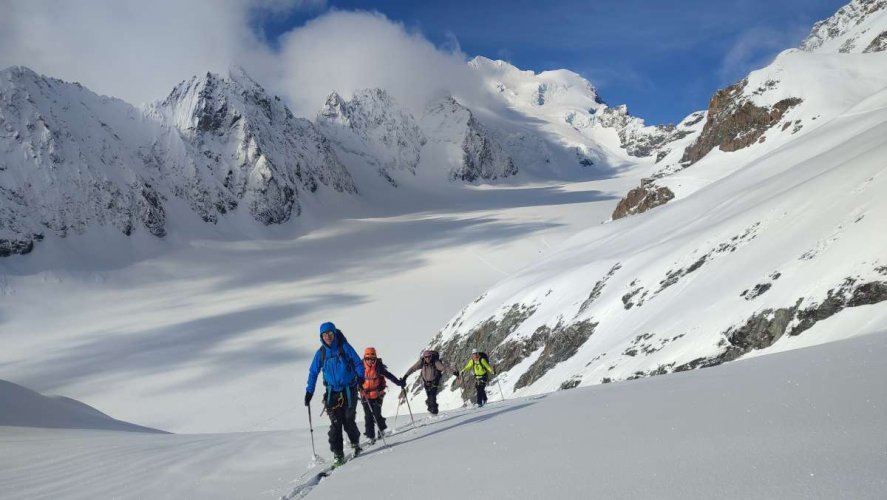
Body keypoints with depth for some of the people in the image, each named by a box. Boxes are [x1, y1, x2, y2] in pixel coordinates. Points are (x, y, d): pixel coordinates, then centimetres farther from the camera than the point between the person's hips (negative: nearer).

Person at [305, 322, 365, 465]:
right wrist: (309, 391, 8)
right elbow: (313, 372, 12)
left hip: (349, 390, -2)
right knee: (335, 424, -6)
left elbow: (358, 362, -2)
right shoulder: (321, 353, 4)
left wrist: (360, 377, -18)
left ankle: (355, 444, 23)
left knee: (348, 421, -3)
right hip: (333, 392, 2)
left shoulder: (344, 347, -5)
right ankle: (338, 454, -1)